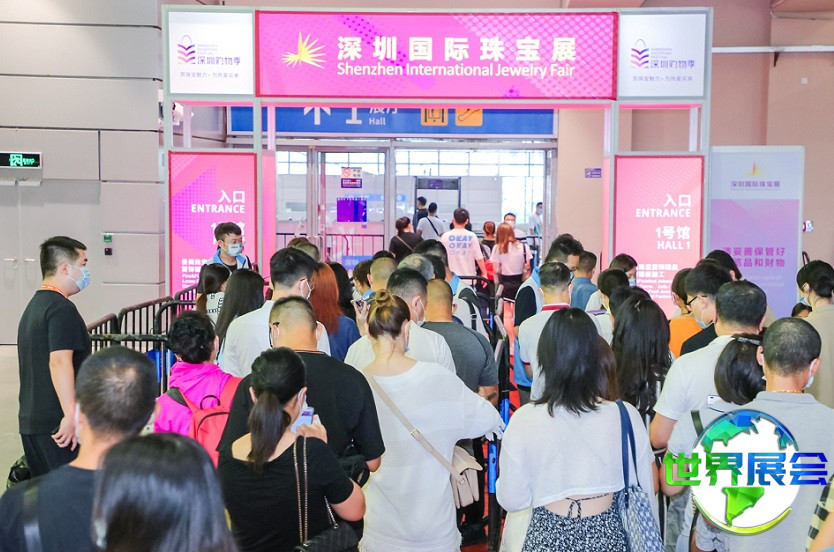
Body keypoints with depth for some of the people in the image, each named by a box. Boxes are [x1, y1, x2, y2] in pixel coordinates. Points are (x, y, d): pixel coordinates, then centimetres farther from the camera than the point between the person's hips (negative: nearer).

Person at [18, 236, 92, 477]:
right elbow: (59, 362, -25)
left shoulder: (34, 305, 18)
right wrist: (71, 415, -28)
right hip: (56, 425, -9)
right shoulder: (61, 308, -14)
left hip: (30, 421, 10)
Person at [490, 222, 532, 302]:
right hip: (520, 280, 2)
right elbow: (527, 267, -1)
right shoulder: (523, 246, -2)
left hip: (505, 281, -2)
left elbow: (496, 270, -9)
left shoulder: (497, 248, -7)